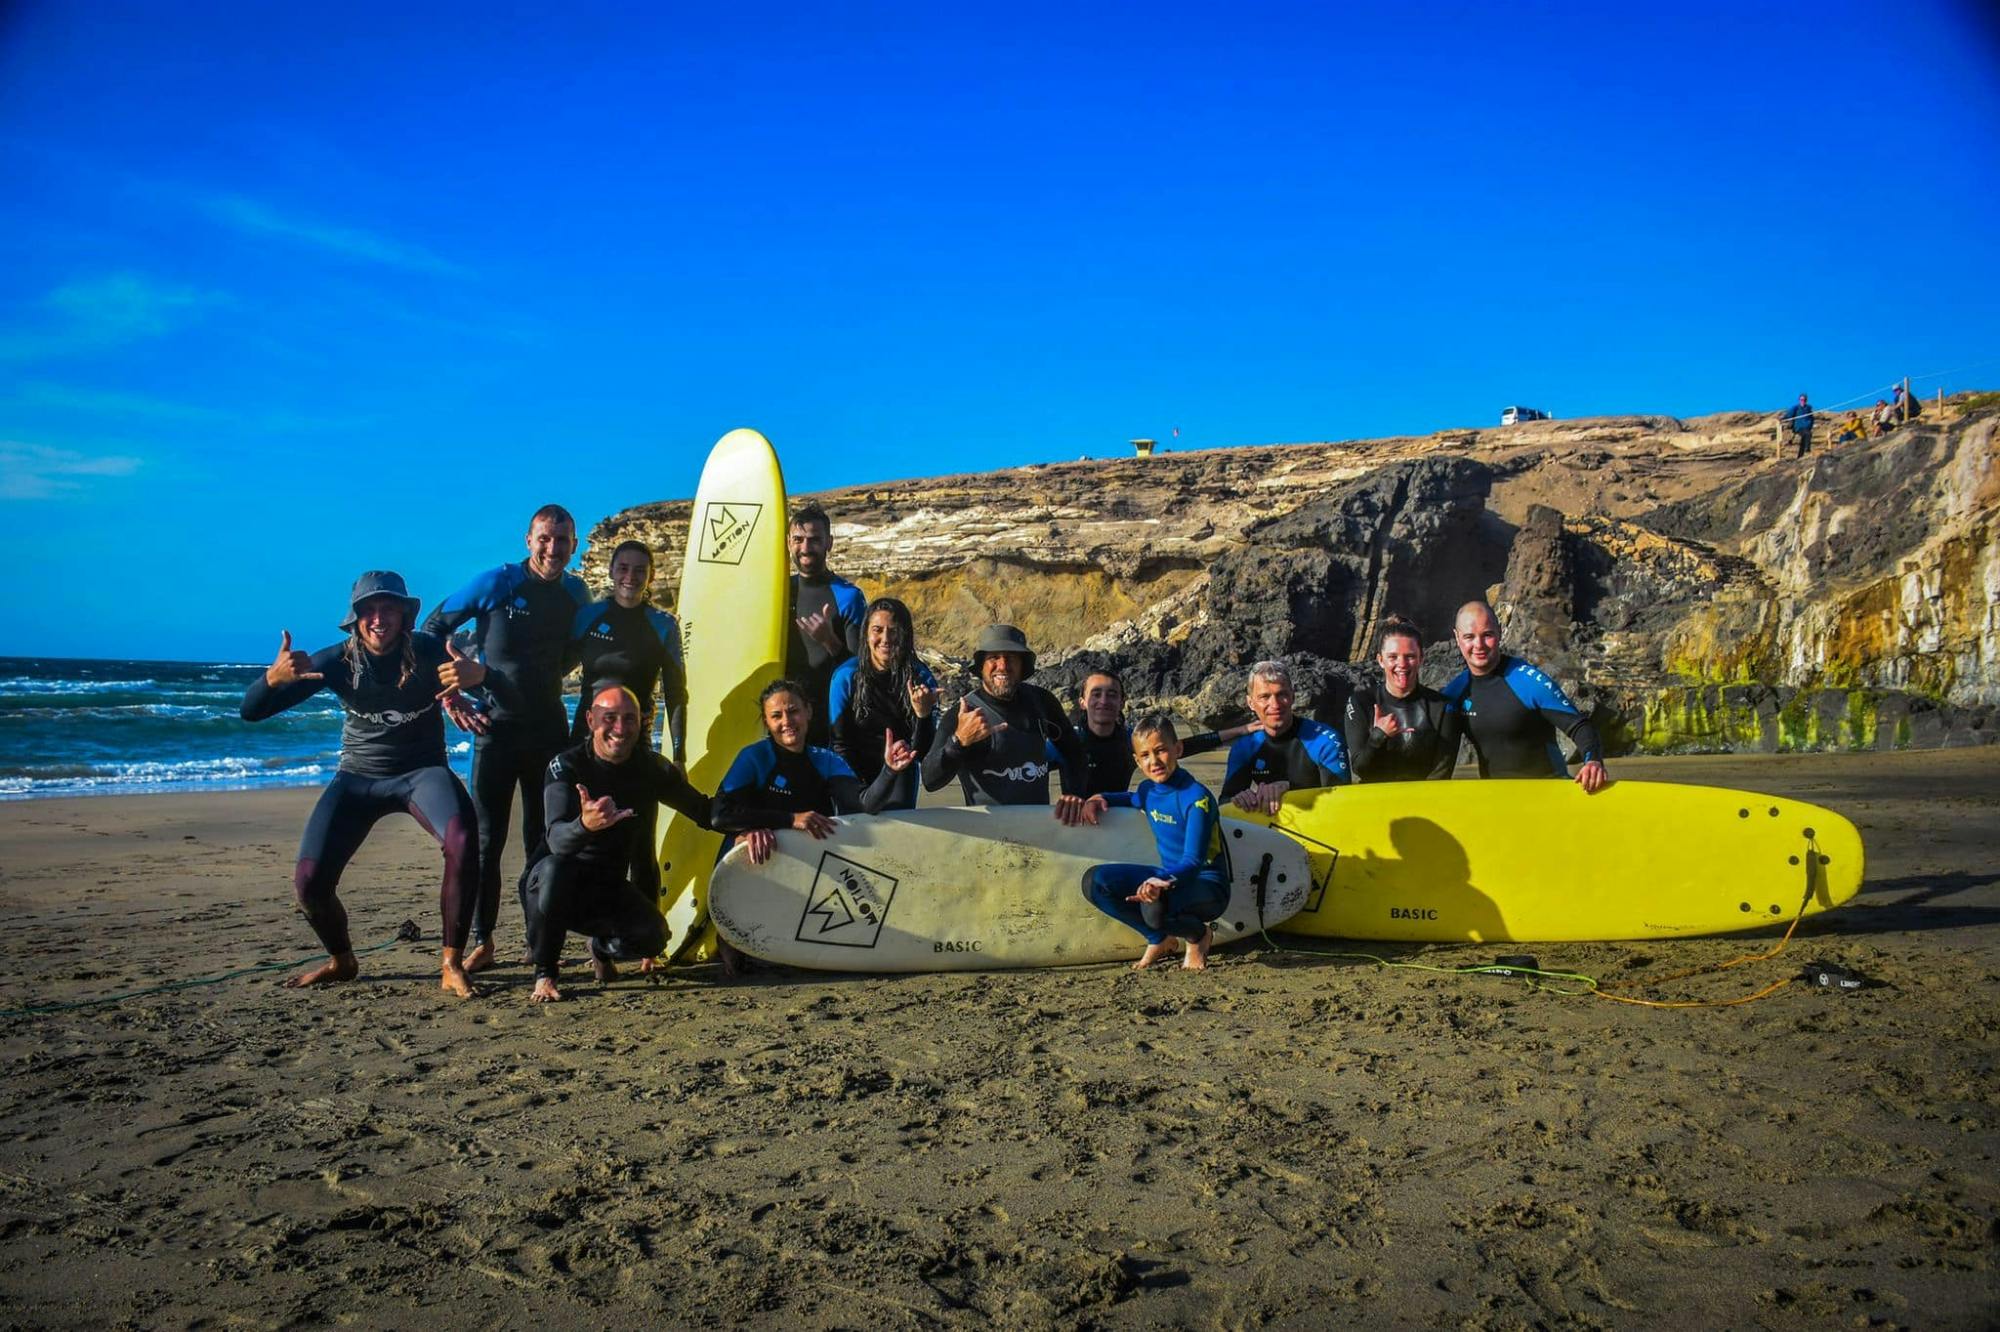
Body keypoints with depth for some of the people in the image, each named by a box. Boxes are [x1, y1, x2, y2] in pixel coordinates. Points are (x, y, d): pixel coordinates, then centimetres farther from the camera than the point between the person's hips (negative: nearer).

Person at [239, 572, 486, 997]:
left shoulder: (429, 652, -14)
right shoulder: (338, 661, -10)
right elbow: (250, 711, -10)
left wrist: (478, 675, -46)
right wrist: (273, 677, -35)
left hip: (422, 771, -2)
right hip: (358, 777, 2)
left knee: (461, 842, -33)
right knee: (308, 881, -14)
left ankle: (453, 965, -17)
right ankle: (341, 961, 19)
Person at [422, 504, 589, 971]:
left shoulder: (576, 593, 4)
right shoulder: (496, 583, -8)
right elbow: (434, 627, 0)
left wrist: (549, 675, 5)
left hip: (550, 731, 3)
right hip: (496, 728, -3)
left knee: (544, 840, 8)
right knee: (486, 838, -1)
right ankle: (482, 942, 8)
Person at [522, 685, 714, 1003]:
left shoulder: (652, 768, -4)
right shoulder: (566, 766, -18)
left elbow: (704, 810, 5)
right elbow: (557, 840, -33)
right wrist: (584, 825, -56)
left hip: (609, 890, 3)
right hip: (552, 885, -3)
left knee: (653, 935, -23)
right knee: (553, 869, -37)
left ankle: (603, 948, 15)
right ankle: (544, 973, -14)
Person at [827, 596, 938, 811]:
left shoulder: (921, 677, -12)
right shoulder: (846, 676, -12)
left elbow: (922, 751, -14)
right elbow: (839, 742, -6)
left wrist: (923, 714, -33)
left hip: (899, 772, 1)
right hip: (855, 772, 0)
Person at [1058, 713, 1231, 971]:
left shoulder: (1196, 797, -20)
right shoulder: (1148, 791, 3)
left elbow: (1194, 862, -28)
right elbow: (1130, 799, 30)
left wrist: (1163, 881, -49)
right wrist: (1098, 799, 7)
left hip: (1207, 884, -7)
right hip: (1168, 876, 7)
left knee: (1155, 905, -39)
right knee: (1095, 881, -10)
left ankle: (1199, 935, -2)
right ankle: (1158, 937, 7)